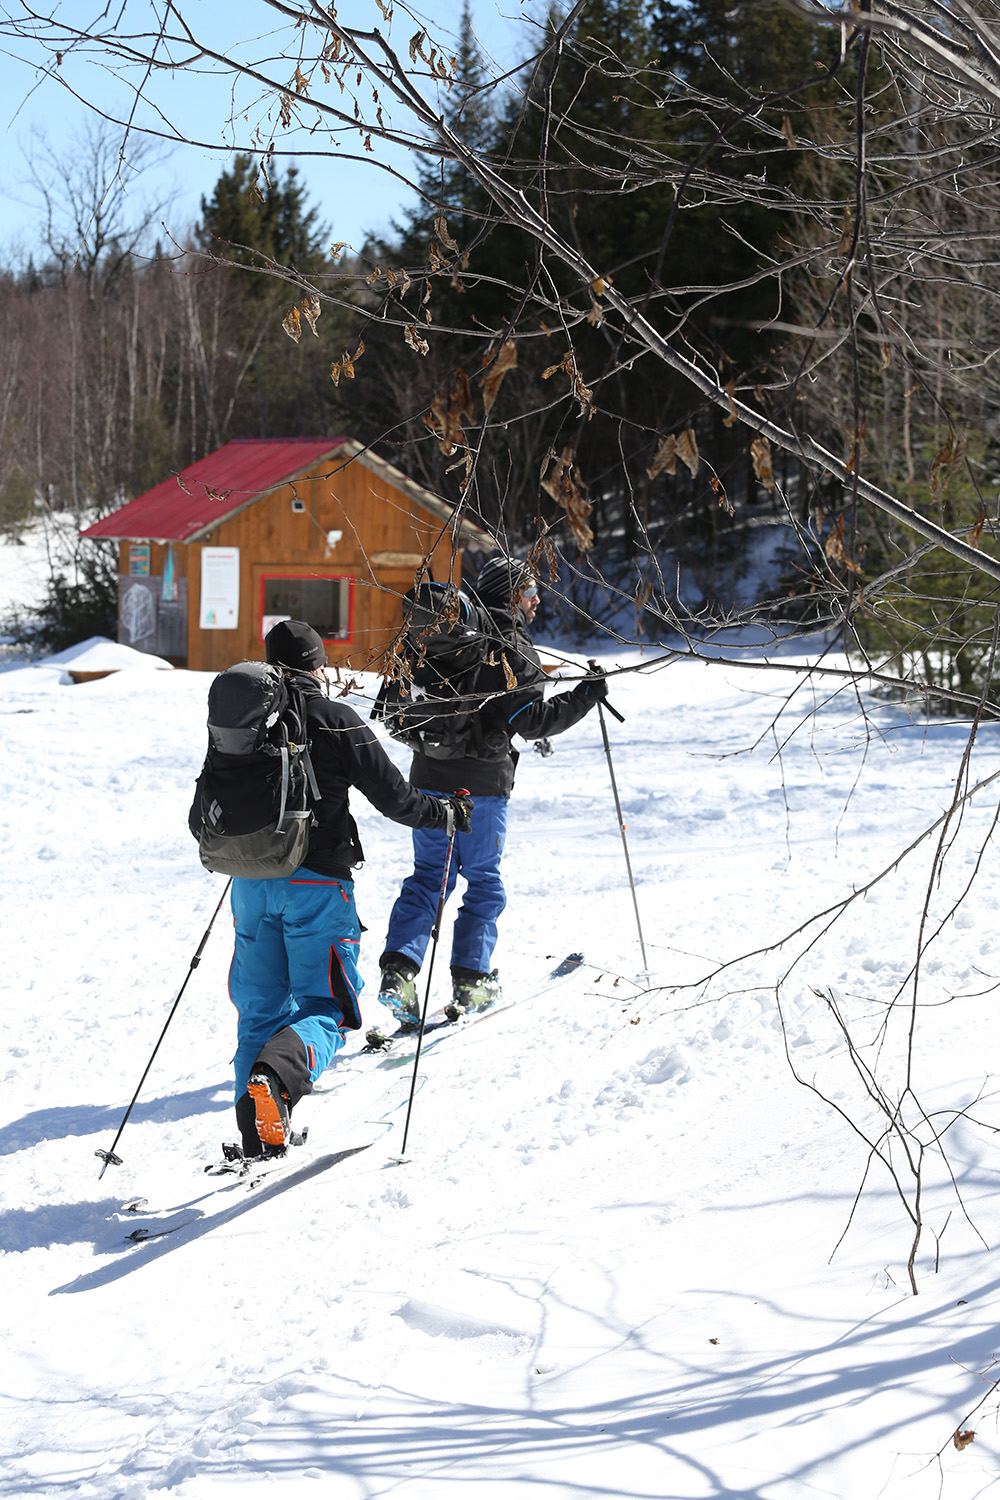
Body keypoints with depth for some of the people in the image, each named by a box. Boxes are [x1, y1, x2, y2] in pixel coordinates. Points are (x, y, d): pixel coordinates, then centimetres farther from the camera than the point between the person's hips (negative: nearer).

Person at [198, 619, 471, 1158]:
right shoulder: (336, 721, -5)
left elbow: (202, 819, 13)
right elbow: (393, 798, -4)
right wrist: (446, 812, 15)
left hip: (252, 884, 4)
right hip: (317, 882, -4)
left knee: (261, 1006, 14)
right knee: (323, 1008, 1)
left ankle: (259, 1135, 7)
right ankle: (276, 1076, -30)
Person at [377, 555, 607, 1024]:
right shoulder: (512, 648, -10)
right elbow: (533, 720, -15)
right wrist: (585, 696, -8)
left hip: (428, 775, 5)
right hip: (481, 783, -5)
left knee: (428, 875, 12)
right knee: (484, 881, 8)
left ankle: (399, 967, -2)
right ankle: (471, 978, 7)